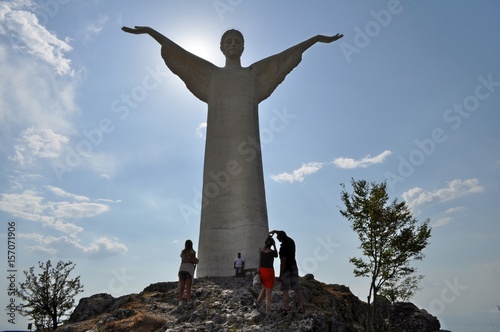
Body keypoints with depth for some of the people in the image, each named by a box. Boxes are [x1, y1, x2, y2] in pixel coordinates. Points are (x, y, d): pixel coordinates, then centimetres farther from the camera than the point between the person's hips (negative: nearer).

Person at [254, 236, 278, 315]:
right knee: (268, 292, 6)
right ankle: (268, 311, 10)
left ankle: (257, 302, 21)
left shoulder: (260, 250, -2)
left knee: (265, 288, 28)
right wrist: (274, 246, 6)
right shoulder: (272, 252, -13)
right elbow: (276, 256, 9)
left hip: (261, 271, 5)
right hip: (269, 272, -5)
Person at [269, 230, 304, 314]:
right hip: (294, 267, 7)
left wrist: (280, 275, -15)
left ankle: (286, 309, 6)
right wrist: (274, 231, 7)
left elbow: (283, 263, -22)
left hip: (286, 269, -7)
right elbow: (283, 234, 19)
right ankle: (301, 307, 11)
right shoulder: (291, 240, -3)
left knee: (285, 290, 3)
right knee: (297, 288, 10)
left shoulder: (283, 248, -25)